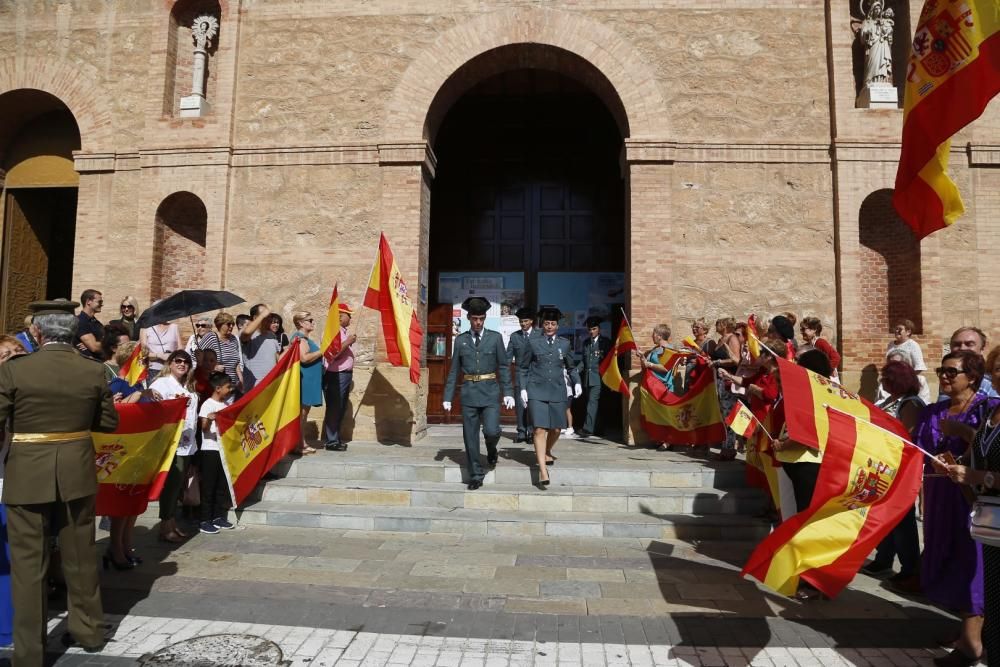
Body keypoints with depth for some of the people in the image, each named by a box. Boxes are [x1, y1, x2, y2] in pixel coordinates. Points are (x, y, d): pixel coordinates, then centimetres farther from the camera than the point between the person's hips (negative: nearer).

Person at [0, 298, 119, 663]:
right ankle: (88, 630, 32)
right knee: (80, 557, 17)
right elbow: (109, 423, 5)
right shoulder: (93, 371, -5)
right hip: (77, 473, 3)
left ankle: (29, 651, 18)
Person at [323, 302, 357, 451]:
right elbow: (331, 353, -24)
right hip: (335, 376, -9)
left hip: (345, 375, 9)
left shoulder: (343, 331, 15)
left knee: (341, 409, 14)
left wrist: (349, 370, 17)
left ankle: (335, 437, 23)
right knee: (334, 409, -4)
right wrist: (347, 342, -20)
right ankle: (331, 441, 3)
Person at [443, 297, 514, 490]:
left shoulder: (495, 337, 3)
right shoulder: (460, 340, 6)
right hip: (469, 393, 2)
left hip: (490, 391, -1)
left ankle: (491, 450, 20)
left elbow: (504, 367, 4)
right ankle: (476, 476, 15)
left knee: (491, 430, -15)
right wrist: (448, 397, 5)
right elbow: (454, 371, 9)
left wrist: (508, 393, -4)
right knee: (470, 437, 3)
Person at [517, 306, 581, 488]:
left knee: (556, 429, 8)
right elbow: (523, 367, 8)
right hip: (536, 391, -3)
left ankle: (547, 452, 41)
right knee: (540, 429, -11)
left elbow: (571, 367, 20)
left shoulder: (564, 344, 10)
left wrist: (577, 383, 3)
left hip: (557, 391, 3)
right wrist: (522, 389, 0)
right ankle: (543, 471, -11)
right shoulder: (533, 342, 4)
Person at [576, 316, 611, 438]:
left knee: (593, 401, -14)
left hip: (598, 377, -6)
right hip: (587, 377, 6)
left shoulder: (605, 342, 2)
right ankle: (594, 428, 15)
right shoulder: (586, 343, 19)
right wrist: (576, 370, 5)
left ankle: (588, 428, -18)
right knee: (591, 402, 9)